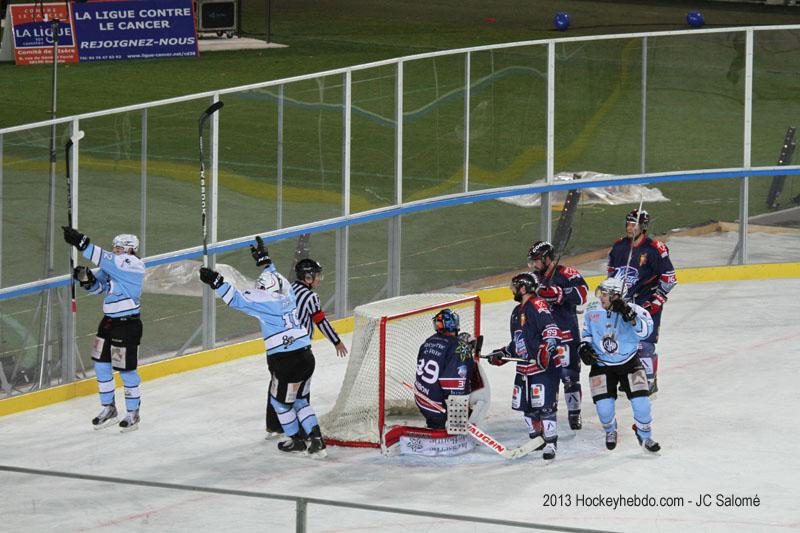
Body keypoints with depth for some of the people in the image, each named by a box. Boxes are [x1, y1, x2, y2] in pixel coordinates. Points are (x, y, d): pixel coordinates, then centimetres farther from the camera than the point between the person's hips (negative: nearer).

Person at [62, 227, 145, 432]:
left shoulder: (132, 263, -18)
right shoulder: (113, 265, 9)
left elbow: (105, 260, -30)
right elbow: (98, 286, 12)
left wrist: (82, 243, -34)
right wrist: (86, 278, -10)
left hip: (128, 324, -9)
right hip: (109, 321, 9)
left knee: (126, 369, 0)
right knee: (101, 364, 11)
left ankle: (133, 414, 15)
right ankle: (108, 409, 25)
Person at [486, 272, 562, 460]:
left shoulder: (537, 305, -12)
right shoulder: (517, 312, 20)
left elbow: (551, 329, -24)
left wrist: (546, 349, -35)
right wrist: (502, 354, 22)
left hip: (544, 366, -10)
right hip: (524, 367, 10)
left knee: (544, 405, -13)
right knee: (526, 406, 12)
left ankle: (550, 443, -10)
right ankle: (536, 438, 27)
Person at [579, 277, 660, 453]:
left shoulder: (633, 310, -16)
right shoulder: (592, 311, -5)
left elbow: (645, 331, -32)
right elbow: (586, 331, 13)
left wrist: (629, 315, -43)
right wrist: (584, 347, -5)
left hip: (629, 362, -2)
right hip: (601, 364, 2)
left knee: (641, 401, -11)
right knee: (604, 407, -10)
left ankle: (644, 436, 16)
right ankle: (610, 432, 25)